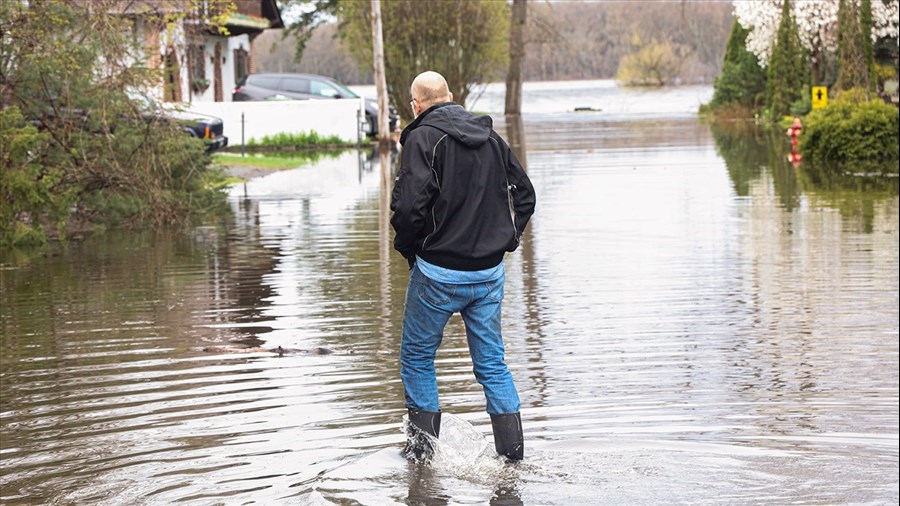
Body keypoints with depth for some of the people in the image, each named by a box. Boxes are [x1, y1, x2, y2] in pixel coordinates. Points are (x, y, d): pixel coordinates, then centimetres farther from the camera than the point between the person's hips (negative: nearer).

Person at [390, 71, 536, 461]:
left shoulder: (422, 138, -10)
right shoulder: (490, 136, 10)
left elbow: (410, 203, -21)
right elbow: (525, 194, 16)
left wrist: (406, 247, -4)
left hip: (439, 271, -5)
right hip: (490, 271, 6)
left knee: (417, 356, 11)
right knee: (492, 363, 11)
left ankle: (422, 449, 13)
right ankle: (513, 455, 7)